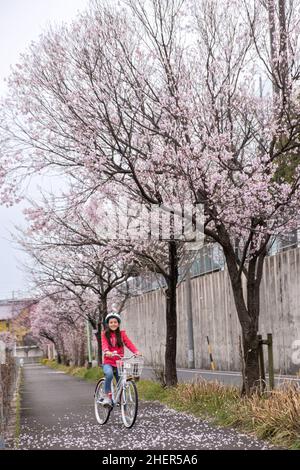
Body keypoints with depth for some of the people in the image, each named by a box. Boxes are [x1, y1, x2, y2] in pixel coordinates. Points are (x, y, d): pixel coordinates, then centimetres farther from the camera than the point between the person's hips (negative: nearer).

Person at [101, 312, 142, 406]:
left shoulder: (121, 334, 7)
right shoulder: (105, 334, 3)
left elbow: (128, 343, -7)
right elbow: (104, 344, -15)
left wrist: (136, 352, -25)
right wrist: (107, 352, -38)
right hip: (108, 362, -3)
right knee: (109, 374, -33)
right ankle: (107, 396, -22)